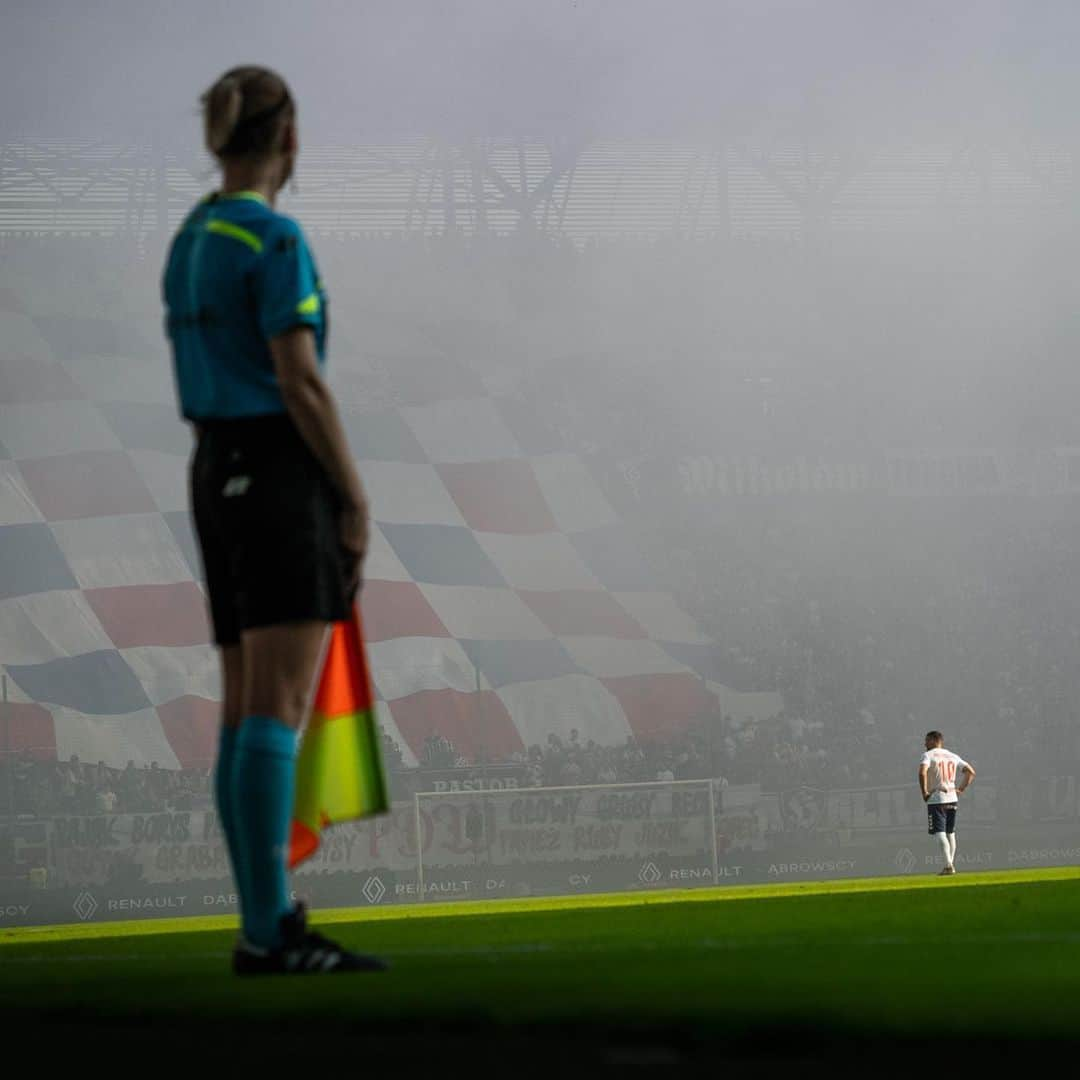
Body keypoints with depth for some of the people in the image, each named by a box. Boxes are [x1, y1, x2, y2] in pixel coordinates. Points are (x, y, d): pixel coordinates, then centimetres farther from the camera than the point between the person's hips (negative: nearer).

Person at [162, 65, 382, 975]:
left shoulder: (190, 242, 14)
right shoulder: (276, 239, -13)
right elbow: (302, 384, -17)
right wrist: (356, 500, -10)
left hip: (218, 473, 9)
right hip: (282, 471, -9)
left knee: (248, 712, 7)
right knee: (280, 709, -13)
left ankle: (267, 926, 7)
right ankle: (271, 932, -18)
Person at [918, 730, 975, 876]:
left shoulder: (928, 755, -7)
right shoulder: (953, 756, 11)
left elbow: (922, 772, -26)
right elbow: (971, 772, 10)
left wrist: (924, 792, -16)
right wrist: (961, 789, 11)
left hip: (936, 800, -6)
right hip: (952, 799, 6)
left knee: (940, 833, -8)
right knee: (950, 833, 17)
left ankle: (949, 865, -20)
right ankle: (951, 865, 20)